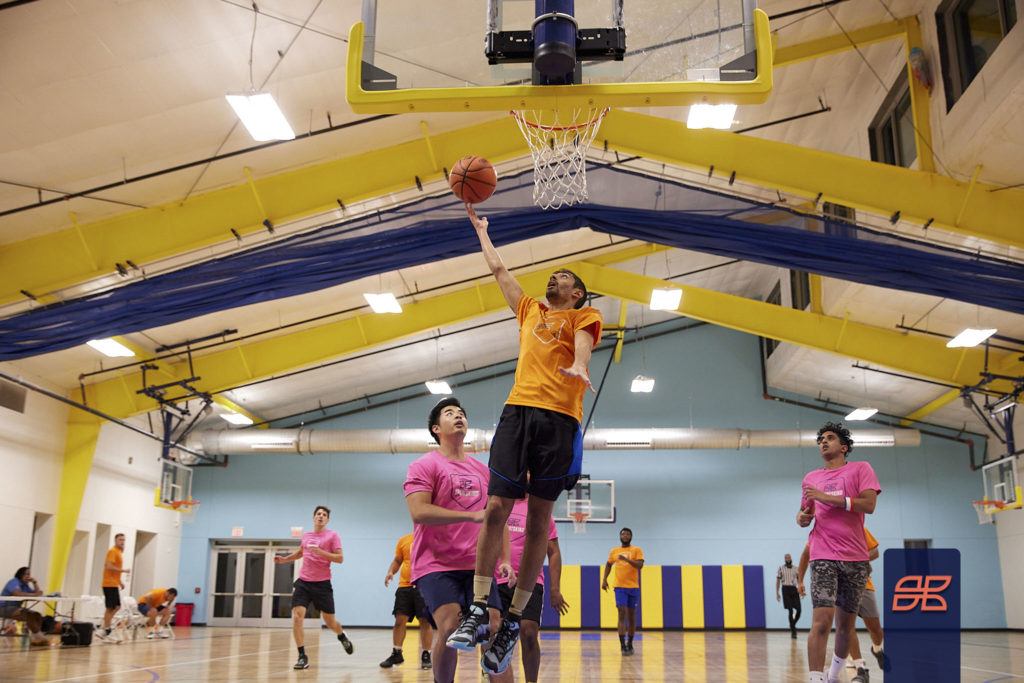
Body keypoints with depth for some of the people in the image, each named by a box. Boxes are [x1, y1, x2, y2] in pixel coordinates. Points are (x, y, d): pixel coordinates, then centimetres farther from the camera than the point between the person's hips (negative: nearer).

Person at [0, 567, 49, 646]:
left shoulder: (25, 585, 15)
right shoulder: (14, 582, -12)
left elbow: (38, 593, 12)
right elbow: (17, 593, -32)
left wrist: (35, 583, 2)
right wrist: (34, 595, -31)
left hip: (17, 608, 9)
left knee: (38, 615, -10)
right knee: (29, 615, -31)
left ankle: (33, 638, -24)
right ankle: (38, 636, -27)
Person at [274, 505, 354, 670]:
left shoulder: (332, 535, -2)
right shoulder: (306, 535, 12)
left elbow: (340, 558, -11)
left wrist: (320, 552, -21)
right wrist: (284, 559, 18)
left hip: (322, 584, -3)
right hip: (303, 582, 3)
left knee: (330, 622, 5)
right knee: (297, 617, -15)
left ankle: (342, 636, 40)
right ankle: (302, 657, -8)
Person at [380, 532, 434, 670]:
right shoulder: (404, 540, 11)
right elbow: (397, 560, 18)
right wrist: (390, 572, -1)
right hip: (405, 586, 3)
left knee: (425, 621, -2)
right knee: (400, 619, 1)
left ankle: (426, 656, 9)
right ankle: (396, 654, 15)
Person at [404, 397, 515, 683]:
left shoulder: (483, 470, 18)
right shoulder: (424, 465, -1)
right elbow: (419, 511, -16)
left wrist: (505, 559, 11)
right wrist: (472, 515, -20)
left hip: (477, 565, 5)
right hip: (436, 564, -5)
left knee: (494, 629, -6)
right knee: (449, 626, -21)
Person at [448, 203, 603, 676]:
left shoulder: (584, 315, 16)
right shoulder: (530, 310, 29)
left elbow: (582, 340, -5)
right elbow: (498, 269, 37)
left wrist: (579, 365, -27)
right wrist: (480, 228, 43)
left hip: (559, 418, -3)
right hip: (518, 410, 3)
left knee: (539, 518, -2)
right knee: (496, 507, -9)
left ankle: (514, 621, 2)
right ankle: (478, 609, -6)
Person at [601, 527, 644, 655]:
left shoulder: (637, 550, 0)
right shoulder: (614, 551, 8)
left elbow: (640, 565, -13)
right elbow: (608, 564, 23)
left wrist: (627, 559, -26)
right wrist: (604, 579, 11)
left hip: (633, 587, 0)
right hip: (620, 587, 0)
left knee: (631, 616, 8)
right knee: (622, 614, -12)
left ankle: (630, 644, 23)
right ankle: (623, 646, -16)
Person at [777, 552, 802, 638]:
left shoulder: (796, 569, 11)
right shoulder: (781, 568, 5)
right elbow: (778, 580, 6)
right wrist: (777, 593, 0)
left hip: (794, 589, 3)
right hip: (786, 589, -3)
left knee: (798, 610, -7)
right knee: (790, 610, -8)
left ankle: (792, 625, 19)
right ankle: (793, 631, -1)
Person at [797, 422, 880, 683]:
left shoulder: (860, 469, 6)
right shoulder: (810, 478, 16)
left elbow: (869, 504, -9)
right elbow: (804, 512, 26)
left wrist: (827, 497, -14)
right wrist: (802, 517, 2)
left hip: (855, 558, 0)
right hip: (823, 556, 1)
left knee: (846, 624, 8)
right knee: (822, 620, -17)